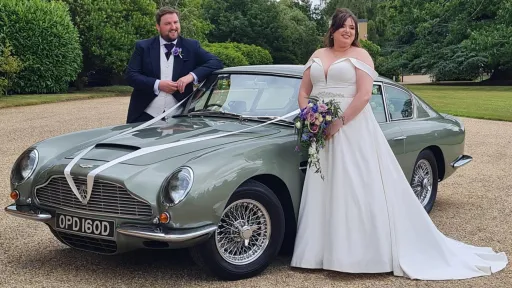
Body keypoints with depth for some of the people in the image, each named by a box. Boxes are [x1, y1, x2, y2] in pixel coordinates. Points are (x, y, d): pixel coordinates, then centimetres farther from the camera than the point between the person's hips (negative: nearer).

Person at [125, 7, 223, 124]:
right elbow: (130, 75, -2)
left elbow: (216, 63, -4)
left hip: (178, 118, 0)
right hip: (145, 115, 0)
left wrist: (192, 76, -19)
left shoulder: (191, 46, 5)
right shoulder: (143, 47, 4)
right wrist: (157, 84, -16)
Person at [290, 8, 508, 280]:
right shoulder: (317, 56, 14)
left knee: (362, 191, -5)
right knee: (324, 192, 5)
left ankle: (367, 250, 2)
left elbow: (364, 95, -12)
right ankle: (326, 251, 11)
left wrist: (339, 123, -18)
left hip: (354, 130, -5)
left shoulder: (360, 55, -2)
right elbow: (304, 92, 13)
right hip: (321, 131, 5)